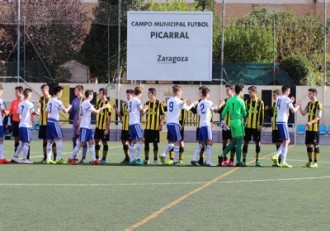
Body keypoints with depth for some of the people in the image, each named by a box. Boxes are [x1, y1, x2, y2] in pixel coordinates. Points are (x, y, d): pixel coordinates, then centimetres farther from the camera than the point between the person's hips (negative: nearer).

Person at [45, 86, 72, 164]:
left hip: (49, 121, 8)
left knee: (50, 140, 9)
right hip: (54, 122, -8)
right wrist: (69, 107, 12)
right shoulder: (57, 102, -12)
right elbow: (65, 111, -8)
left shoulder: (50, 101, 13)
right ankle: (59, 158, -9)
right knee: (60, 139, -4)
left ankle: (48, 159, 8)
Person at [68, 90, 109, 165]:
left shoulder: (84, 103, 15)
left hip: (88, 127, 10)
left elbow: (80, 116, 18)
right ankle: (71, 158, 1)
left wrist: (79, 127, 19)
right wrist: (103, 107, -1)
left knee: (91, 142, 5)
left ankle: (94, 160, 2)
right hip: (84, 127, -10)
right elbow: (96, 111, -16)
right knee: (81, 143, -6)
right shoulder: (87, 103, -14)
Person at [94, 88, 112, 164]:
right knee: (96, 141, 11)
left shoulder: (107, 105, -17)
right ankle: (97, 158, 22)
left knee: (104, 142, 2)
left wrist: (107, 129, -18)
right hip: (98, 126, 7)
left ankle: (104, 159, 10)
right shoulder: (98, 102, 6)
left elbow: (109, 118, -17)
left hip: (104, 127, -7)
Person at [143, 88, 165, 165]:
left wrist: (161, 124, -10)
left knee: (155, 143, 0)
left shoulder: (158, 103, -4)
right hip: (147, 127, 5)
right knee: (146, 142, 5)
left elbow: (162, 115, -3)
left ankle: (155, 159, 9)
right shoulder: (147, 103, 11)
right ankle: (146, 159, 12)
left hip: (155, 127, -5)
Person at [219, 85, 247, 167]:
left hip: (232, 122, 6)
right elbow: (244, 114, 0)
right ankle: (238, 161, -2)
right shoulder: (240, 101, -8)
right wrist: (245, 113, 22)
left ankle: (223, 155, 7)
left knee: (234, 141, 17)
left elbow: (224, 112, 10)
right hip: (238, 122, -6)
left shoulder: (229, 100, 8)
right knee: (239, 142, -2)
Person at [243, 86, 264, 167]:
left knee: (257, 142, 2)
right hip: (248, 126, 2)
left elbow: (262, 114, -2)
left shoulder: (260, 102, 0)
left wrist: (261, 125, -8)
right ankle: (244, 160, 7)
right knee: (246, 142, 1)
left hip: (257, 126, -2)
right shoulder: (247, 102, 6)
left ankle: (257, 161, 9)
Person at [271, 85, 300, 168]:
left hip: (278, 121, 8)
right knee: (286, 141, -3)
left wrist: (290, 102, 24)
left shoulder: (278, 98, 13)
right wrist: (298, 106, 7)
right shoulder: (286, 99, -11)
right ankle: (283, 162, -4)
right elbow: (293, 110, -12)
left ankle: (276, 156, 7)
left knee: (287, 140, 17)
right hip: (283, 121, -8)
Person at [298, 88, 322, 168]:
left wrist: (311, 122, -28)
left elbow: (319, 117, -15)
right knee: (308, 144, 9)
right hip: (308, 128, 7)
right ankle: (310, 161, 17)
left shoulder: (318, 104, -9)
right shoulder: (309, 104, 13)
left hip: (315, 128, -7)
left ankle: (315, 162, 1)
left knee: (315, 145, -3)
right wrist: (299, 107, -4)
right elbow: (303, 113, 13)